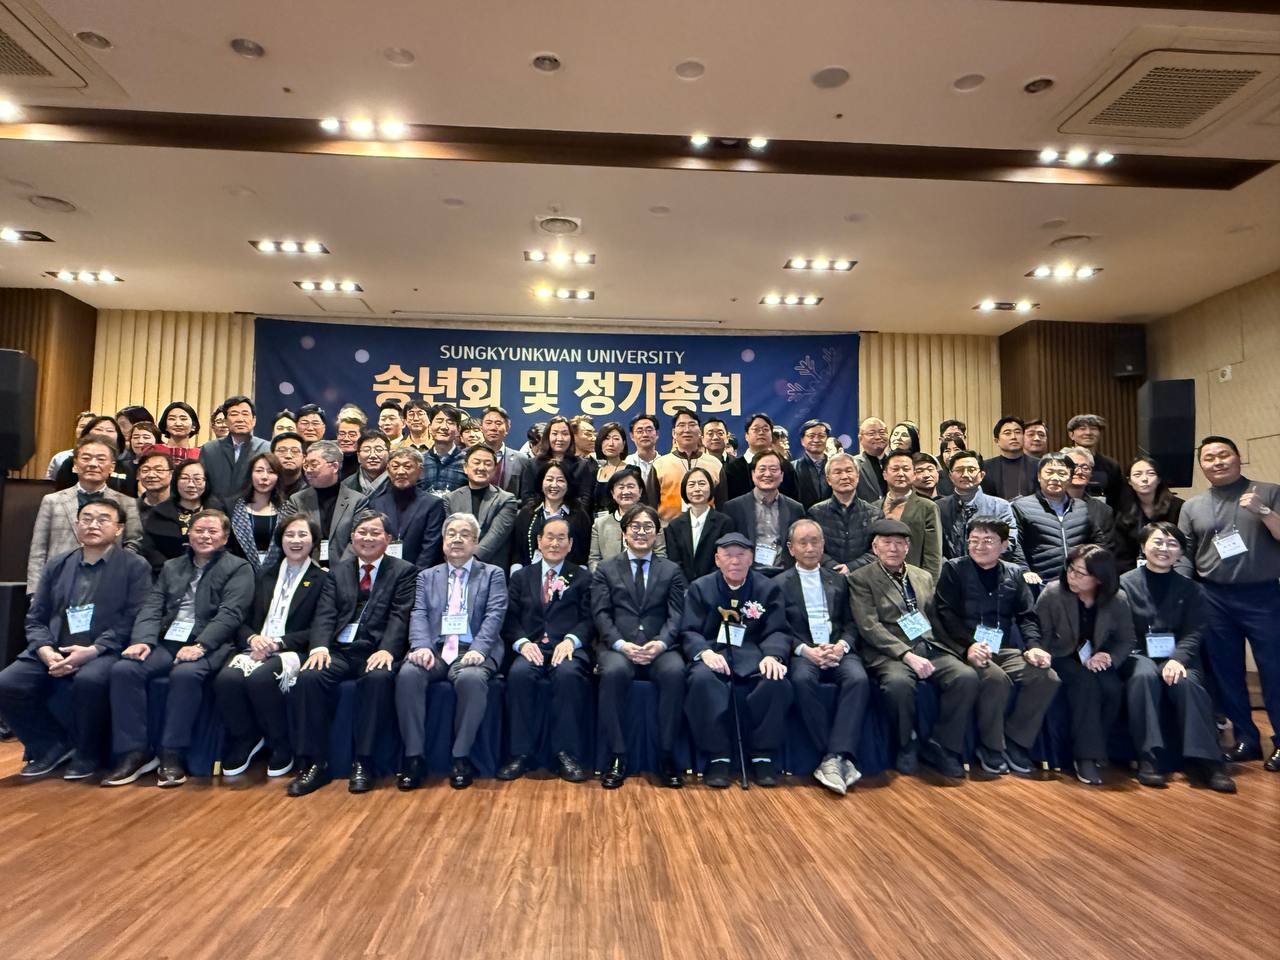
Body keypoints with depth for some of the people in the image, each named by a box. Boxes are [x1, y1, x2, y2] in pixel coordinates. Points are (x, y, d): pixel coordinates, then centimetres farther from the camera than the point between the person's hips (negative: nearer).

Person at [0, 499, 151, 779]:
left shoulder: (135, 566, 1)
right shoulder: (58, 565, 16)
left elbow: (132, 621, -7)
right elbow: (35, 619, 13)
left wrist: (91, 651, -19)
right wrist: (47, 652, -7)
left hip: (104, 652, -5)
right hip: (54, 651, 5)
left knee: (89, 680, -34)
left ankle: (86, 753, -7)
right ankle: (51, 745, 7)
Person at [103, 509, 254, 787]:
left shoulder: (238, 569, 6)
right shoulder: (171, 568, 23)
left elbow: (230, 614, -7)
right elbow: (151, 608, 12)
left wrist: (200, 646, -21)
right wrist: (143, 640, -8)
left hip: (207, 646, -5)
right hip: (166, 642, 5)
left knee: (185, 674, -34)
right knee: (123, 669, -22)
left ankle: (172, 756, -19)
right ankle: (134, 752, -13)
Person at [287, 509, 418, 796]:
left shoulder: (403, 571, 8)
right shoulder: (338, 570, 19)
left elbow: (400, 616, -5)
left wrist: (387, 649, -23)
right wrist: (320, 646, -12)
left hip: (377, 652, -3)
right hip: (340, 649, 4)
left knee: (379, 677, -34)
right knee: (309, 676, -25)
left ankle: (363, 763, -22)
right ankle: (314, 763, -14)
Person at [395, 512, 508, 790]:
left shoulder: (493, 574, 13)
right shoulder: (427, 577, 21)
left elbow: (494, 615, -1)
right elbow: (419, 615, 7)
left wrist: (477, 649, -18)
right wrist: (421, 647, -14)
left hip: (472, 651, -2)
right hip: (434, 649, 3)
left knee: (472, 679, -35)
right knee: (407, 674, -29)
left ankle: (461, 757, -18)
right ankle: (414, 757, -17)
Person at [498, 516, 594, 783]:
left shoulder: (583, 578, 17)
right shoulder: (521, 577, 21)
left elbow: (588, 619, 5)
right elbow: (510, 619, 10)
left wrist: (571, 640, -16)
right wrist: (523, 642, -11)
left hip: (568, 648, -1)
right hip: (531, 648, 2)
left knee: (569, 673, -35)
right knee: (519, 673, -32)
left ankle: (567, 754, -24)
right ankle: (521, 754, -21)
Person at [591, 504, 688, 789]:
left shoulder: (671, 571, 18)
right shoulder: (606, 570, 16)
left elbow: (676, 615, 6)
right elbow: (601, 614, 4)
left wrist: (660, 643, -14)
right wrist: (621, 644, -14)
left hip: (659, 647, 1)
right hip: (617, 645, 0)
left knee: (674, 672, -32)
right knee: (614, 671, -34)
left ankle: (666, 757, -19)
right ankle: (617, 757, -21)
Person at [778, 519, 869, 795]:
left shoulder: (839, 580, 21)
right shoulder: (780, 583, 12)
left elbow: (851, 623, 13)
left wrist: (841, 645, -9)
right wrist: (805, 650, -14)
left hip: (837, 650, 2)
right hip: (802, 652, -2)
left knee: (858, 678, -31)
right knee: (802, 679, -35)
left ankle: (834, 757, -31)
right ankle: (841, 759, -27)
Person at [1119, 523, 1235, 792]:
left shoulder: (1191, 589, 12)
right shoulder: (1125, 583, 5)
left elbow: (1193, 633, 1)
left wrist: (1178, 658, -18)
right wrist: (1138, 657, -18)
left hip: (1176, 657, 2)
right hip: (1137, 656, -2)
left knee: (1187, 682, -32)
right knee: (1144, 675, -35)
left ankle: (1203, 760, -28)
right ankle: (1148, 758, -32)